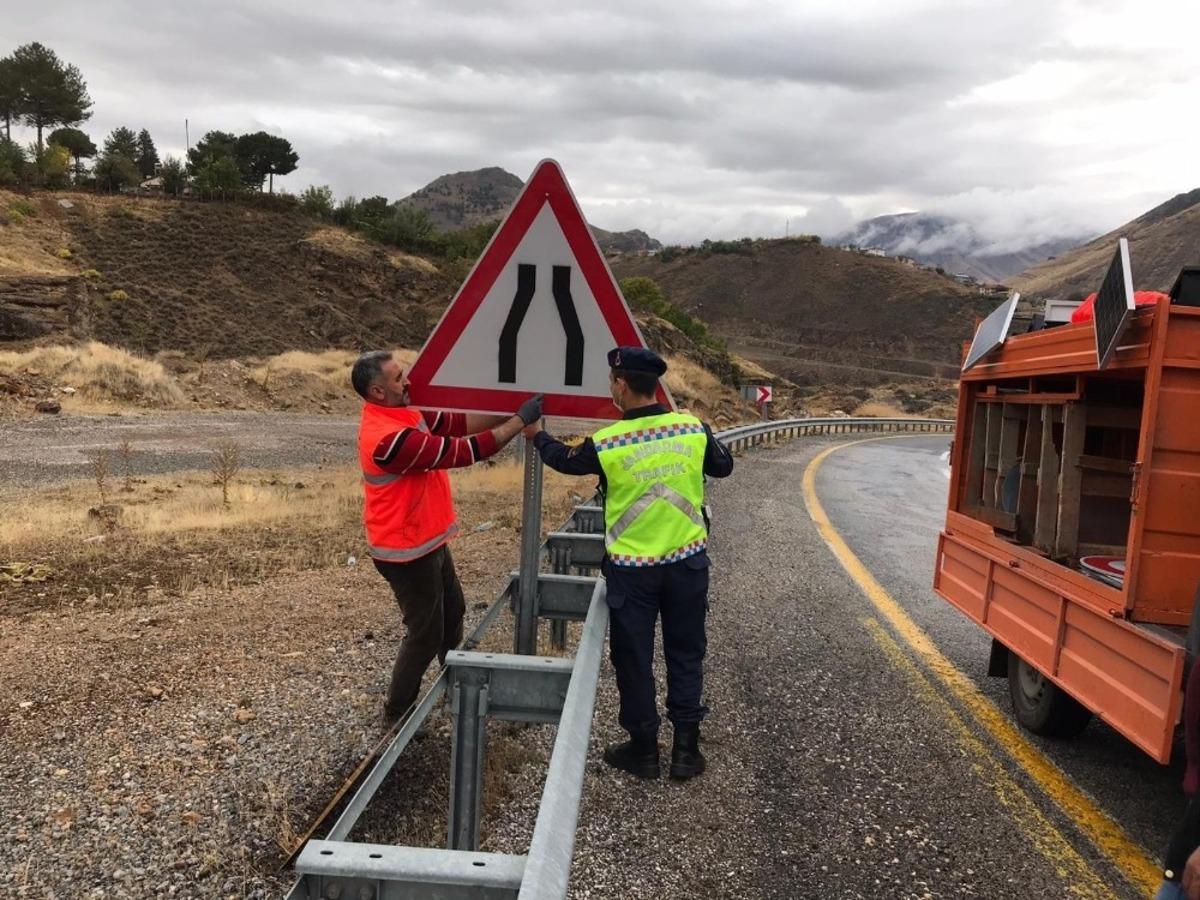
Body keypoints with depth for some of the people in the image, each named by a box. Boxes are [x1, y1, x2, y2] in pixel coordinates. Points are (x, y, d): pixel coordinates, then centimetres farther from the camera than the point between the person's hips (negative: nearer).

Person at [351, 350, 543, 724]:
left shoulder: (402, 413, 0)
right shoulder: (390, 438, -31)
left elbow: (456, 423, 3)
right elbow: (463, 451, -30)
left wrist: (509, 414, -8)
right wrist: (520, 422, -24)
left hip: (427, 541, 10)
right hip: (407, 551, -10)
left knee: (452, 613, 25)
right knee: (426, 633, 5)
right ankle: (396, 714, 24)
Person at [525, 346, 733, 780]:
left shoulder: (605, 444, -15)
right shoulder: (694, 429, -9)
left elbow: (564, 460, 7)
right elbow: (724, 466, 10)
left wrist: (536, 435, 26)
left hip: (632, 570, -3)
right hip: (688, 562, 3)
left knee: (634, 660, 13)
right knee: (685, 655, 16)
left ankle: (643, 749, 24)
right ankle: (686, 748, 22)